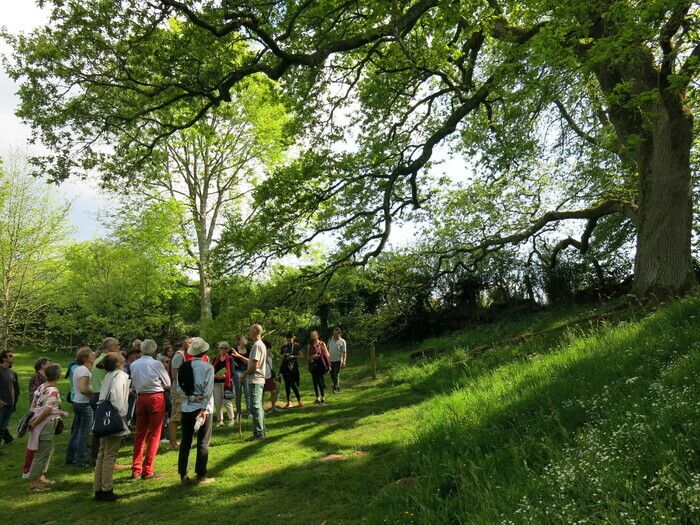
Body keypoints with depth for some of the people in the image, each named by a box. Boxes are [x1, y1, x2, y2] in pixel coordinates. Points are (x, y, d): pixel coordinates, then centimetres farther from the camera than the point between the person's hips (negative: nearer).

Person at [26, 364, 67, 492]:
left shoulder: (41, 387, 7)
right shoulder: (53, 391, -18)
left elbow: (33, 405, 12)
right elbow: (46, 410, -25)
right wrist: (34, 423, -14)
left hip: (39, 422, 9)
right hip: (46, 424, -9)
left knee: (48, 450, 21)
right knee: (43, 453, 2)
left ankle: (40, 476, 32)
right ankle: (33, 482, 9)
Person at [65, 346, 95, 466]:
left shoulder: (77, 369, 10)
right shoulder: (85, 370, -19)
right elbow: (83, 389, -27)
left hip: (77, 402, 9)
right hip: (85, 404, -9)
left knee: (76, 431, 17)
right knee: (84, 432, 0)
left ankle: (70, 457, 25)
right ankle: (81, 459, 6)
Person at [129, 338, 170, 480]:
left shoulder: (134, 365, 2)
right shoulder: (157, 364, -11)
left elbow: (134, 384, 10)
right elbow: (167, 383, -2)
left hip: (141, 398, 5)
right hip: (156, 398, -5)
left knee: (140, 433, 13)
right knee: (154, 434, 3)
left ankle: (136, 469, 19)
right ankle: (147, 470, 6)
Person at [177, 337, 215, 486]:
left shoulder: (184, 367, 1)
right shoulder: (208, 367, -12)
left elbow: (179, 388, -1)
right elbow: (208, 390, -16)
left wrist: (191, 397, -5)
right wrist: (204, 409, -14)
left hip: (187, 408, 4)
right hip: (203, 408, -4)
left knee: (185, 441, 12)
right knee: (203, 443, 6)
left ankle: (183, 476, 17)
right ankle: (201, 476, 11)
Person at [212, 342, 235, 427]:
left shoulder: (230, 359, 2)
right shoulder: (216, 359, 13)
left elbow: (232, 372, -4)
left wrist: (224, 376, -19)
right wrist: (215, 376, -9)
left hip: (226, 382, -4)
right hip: (216, 383, 4)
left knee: (227, 402, -4)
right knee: (217, 403, 3)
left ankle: (231, 419, 11)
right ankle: (220, 420, 14)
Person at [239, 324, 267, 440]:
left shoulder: (257, 345, -16)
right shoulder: (261, 344, 16)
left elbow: (255, 365, -21)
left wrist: (244, 374, -8)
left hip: (255, 380, -10)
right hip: (260, 379, 10)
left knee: (255, 407, -7)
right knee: (258, 406, 15)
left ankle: (258, 433, -5)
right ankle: (262, 431, 20)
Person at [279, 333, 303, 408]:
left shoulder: (297, 346, 2)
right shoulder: (284, 346, 10)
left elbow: (300, 355, 1)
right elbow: (281, 355, 17)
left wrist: (293, 356, -14)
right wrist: (283, 356, -6)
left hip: (293, 367, -4)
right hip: (285, 367, 4)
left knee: (293, 384, -10)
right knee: (287, 385, 5)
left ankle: (299, 400, 1)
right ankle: (289, 402, 13)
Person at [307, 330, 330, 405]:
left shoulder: (322, 344, 0)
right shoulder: (310, 345, 10)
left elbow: (327, 355, 1)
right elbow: (308, 356, 13)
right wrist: (312, 357, -8)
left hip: (320, 364, -4)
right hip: (313, 365, 4)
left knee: (321, 381, -6)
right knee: (315, 381, 5)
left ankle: (323, 398, 2)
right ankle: (318, 398, 14)